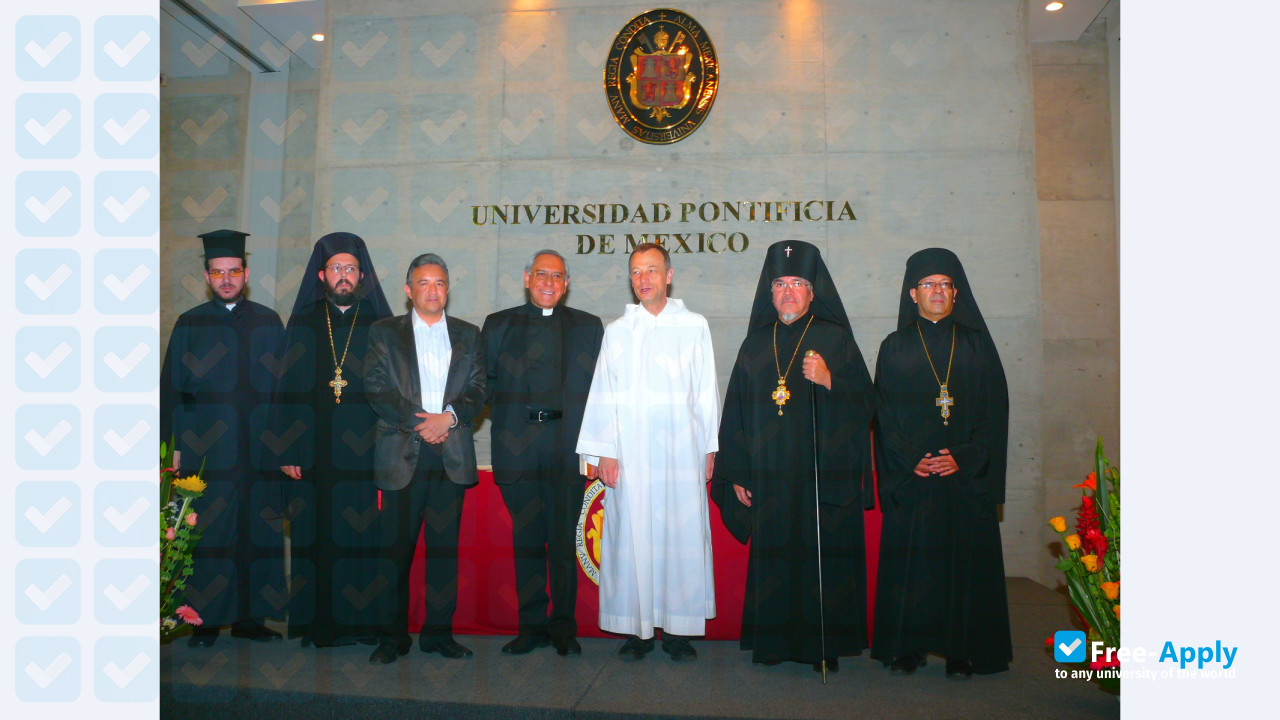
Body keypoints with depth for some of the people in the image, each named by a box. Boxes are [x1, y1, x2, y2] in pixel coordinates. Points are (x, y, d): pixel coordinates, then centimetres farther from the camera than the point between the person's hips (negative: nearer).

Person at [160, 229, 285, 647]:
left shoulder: (268, 322, 9)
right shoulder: (189, 325, 8)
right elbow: (172, 390, 5)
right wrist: (175, 447, -2)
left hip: (258, 449, 1)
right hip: (207, 450, -1)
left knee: (257, 533, 3)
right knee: (207, 535, 0)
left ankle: (249, 616, 15)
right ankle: (205, 620, 13)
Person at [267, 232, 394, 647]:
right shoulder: (304, 325, 8)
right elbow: (287, 390, 5)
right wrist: (286, 451, -2)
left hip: (364, 453, -1)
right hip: (314, 453, 1)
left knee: (361, 536, 0)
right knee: (314, 535, 5)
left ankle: (360, 621, 13)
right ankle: (316, 624, 17)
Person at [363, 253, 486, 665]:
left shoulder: (468, 335, 15)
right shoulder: (384, 333, 9)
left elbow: (478, 390, 6)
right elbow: (376, 389, 0)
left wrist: (448, 417, -11)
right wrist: (420, 422, -11)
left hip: (452, 456, 2)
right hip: (402, 455, -2)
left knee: (445, 548, 6)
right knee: (396, 549, 1)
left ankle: (439, 633, 16)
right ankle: (392, 637, 13)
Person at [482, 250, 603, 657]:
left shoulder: (589, 326, 13)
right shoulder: (498, 325, 15)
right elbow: (484, 382, 13)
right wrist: (505, 413, -1)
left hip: (568, 445, -1)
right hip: (518, 448, 1)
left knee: (564, 539, 2)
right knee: (526, 539, 7)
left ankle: (564, 627, 14)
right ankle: (532, 625, 18)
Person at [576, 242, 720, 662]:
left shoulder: (695, 327, 9)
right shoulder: (616, 332, 10)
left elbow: (707, 391, 9)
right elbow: (604, 396, 6)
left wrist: (710, 449, 5)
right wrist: (604, 452, -1)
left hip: (682, 451, 0)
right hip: (630, 455, 1)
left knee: (682, 537, 0)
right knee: (631, 537, 0)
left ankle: (677, 630, 11)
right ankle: (637, 630, 11)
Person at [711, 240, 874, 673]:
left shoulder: (835, 339, 3)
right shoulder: (755, 345, 11)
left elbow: (863, 405, -1)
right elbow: (736, 412, 11)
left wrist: (828, 381, -19)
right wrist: (736, 474, 6)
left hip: (824, 475, -2)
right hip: (768, 478, 3)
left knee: (822, 561, 0)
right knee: (772, 560, 6)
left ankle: (824, 645, 14)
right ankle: (774, 642, 20)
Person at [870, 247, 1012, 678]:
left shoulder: (977, 344, 9)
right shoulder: (895, 348, 8)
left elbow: (995, 409, 3)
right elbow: (886, 413, 2)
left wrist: (964, 458, -9)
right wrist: (910, 460, -11)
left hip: (966, 476, 1)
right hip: (911, 478, 0)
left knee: (965, 557, 2)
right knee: (909, 558, 0)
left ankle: (963, 650, 13)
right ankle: (906, 648, 11)